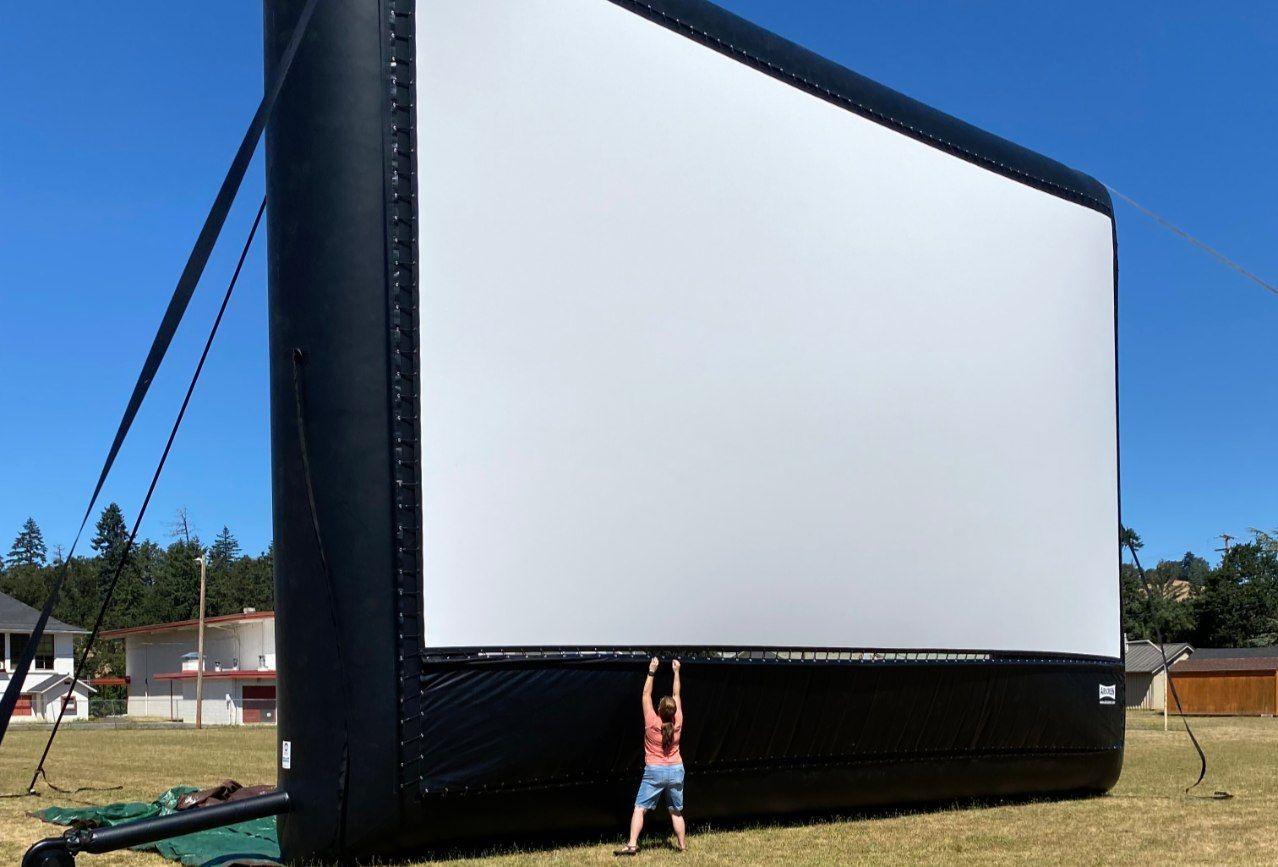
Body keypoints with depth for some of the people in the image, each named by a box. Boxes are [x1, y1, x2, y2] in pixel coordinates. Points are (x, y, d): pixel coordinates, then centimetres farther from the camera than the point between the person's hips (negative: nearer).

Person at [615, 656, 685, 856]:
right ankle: (683, 845, 17)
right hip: (676, 771, 3)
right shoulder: (677, 723, -6)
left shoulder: (652, 723, -13)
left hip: (654, 772, -3)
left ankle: (632, 845, -12)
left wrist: (651, 672, 0)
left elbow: (646, 695, -5)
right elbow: (677, 696, 6)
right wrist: (676, 672, 13)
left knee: (639, 808, -3)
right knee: (676, 811, 13)